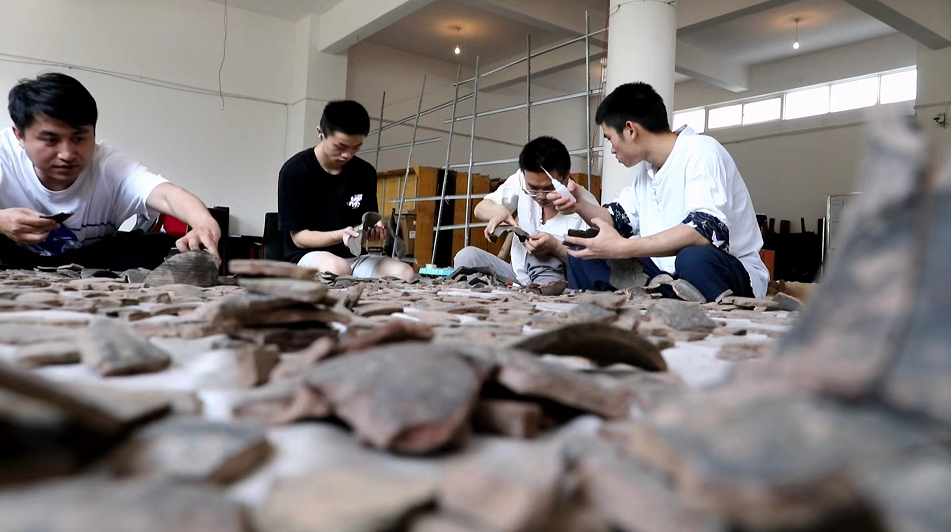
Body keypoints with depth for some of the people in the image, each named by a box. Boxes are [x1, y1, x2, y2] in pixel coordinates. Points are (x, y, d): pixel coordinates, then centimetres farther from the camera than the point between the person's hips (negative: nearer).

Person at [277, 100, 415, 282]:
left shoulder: (366, 173, 3)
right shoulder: (295, 171, -11)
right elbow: (299, 237, -10)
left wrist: (374, 230, -18)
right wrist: (341, 235, -28)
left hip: (352, 257, 5)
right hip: (306, 257, -4)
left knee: (405, 273, -24)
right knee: (338, 268, -40)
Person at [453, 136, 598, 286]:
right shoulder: (522, 179, -6)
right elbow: (480, 209, 4)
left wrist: (555, 247, -29)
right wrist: (498, 211, -19)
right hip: (516, 278, 5)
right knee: (467, 256, -17)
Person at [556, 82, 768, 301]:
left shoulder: (699, 151, -18)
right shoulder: (646, 166, 7)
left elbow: (709, 231, -33)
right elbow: (620, 220, 20)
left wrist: (623, 247, -34)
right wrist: (580, 205, 0)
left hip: (724, 273, -7)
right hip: (670, 273, 7)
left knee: (694, 258, -39)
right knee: (582, 252, -2)